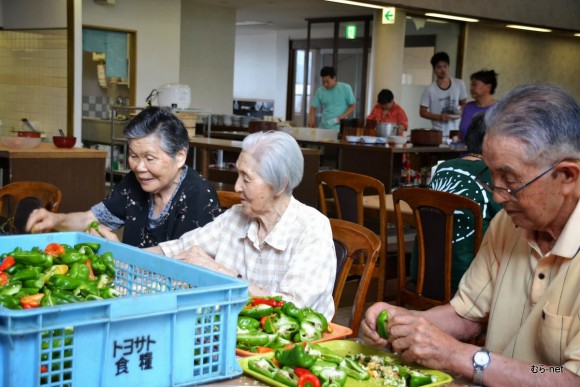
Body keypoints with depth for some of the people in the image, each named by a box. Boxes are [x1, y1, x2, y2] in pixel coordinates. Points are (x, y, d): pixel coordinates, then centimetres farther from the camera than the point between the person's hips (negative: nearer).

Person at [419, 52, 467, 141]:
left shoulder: (459, 84, 4)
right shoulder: (430, 90, -5)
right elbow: (422, 112, 0)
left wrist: (461, 112, -4)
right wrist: (439, 117, -14)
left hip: (457, 132, 3)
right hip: (438, 134, -3)